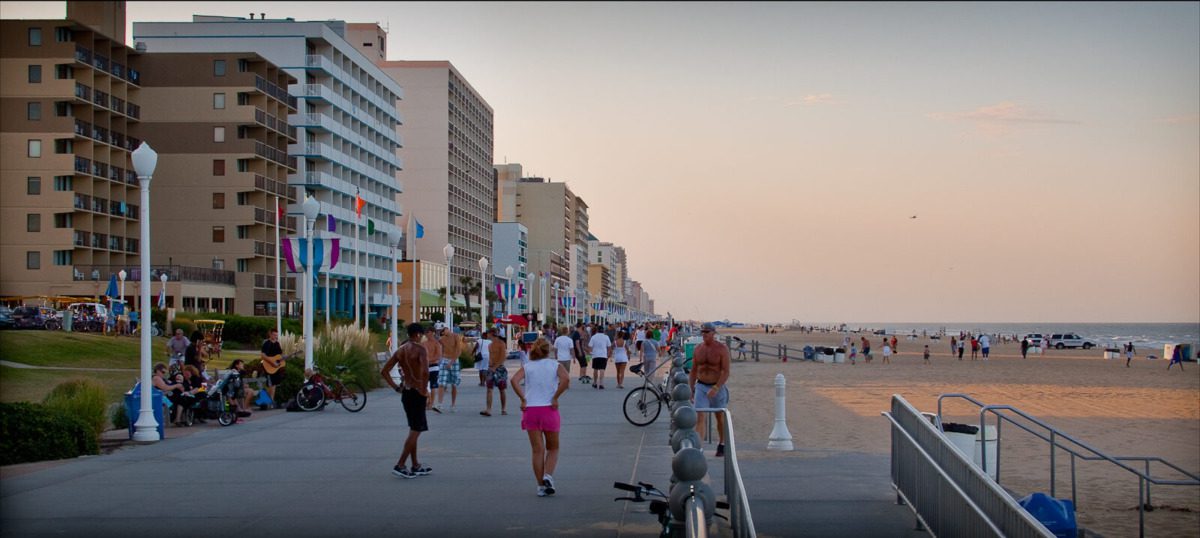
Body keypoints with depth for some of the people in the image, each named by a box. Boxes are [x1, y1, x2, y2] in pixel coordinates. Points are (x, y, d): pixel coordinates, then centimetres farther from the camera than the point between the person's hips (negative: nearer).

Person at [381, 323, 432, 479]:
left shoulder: (400, 350, 9)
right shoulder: (420, 349, -14)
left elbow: (384, 371, 9)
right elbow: (425, 371, -30)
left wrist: (396, 387, 10)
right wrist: (424, 389, -18)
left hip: (405, 393, 8)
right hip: (417, 393, -8)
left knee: (414, 430, 17)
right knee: (415, 431, -3)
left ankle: (416, 466, 22)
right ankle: (400, 466, -8)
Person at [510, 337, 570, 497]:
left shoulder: (527, 366, 7)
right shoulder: (555, 365, 4)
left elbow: (514, 380, -12)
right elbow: (566, 379, -16)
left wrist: (523, 399, -8)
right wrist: (555, 398, -10)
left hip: (530, 410, 1)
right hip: (549, 410, -1)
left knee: (537, 450, 7)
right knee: (553, 448, 14)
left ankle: (541, 486, 6)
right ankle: (548, 476, -8)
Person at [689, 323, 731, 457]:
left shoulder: (722, 349, -10)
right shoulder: (698, 349, 3)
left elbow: (726, 372, -16)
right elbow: (693, 371, 11)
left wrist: (716, 388, -26)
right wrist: (691, 389, 6)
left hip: (718, 387, -2)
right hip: (701, 387, 2)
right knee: (700, 417, -12)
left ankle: (722, 445, 34)